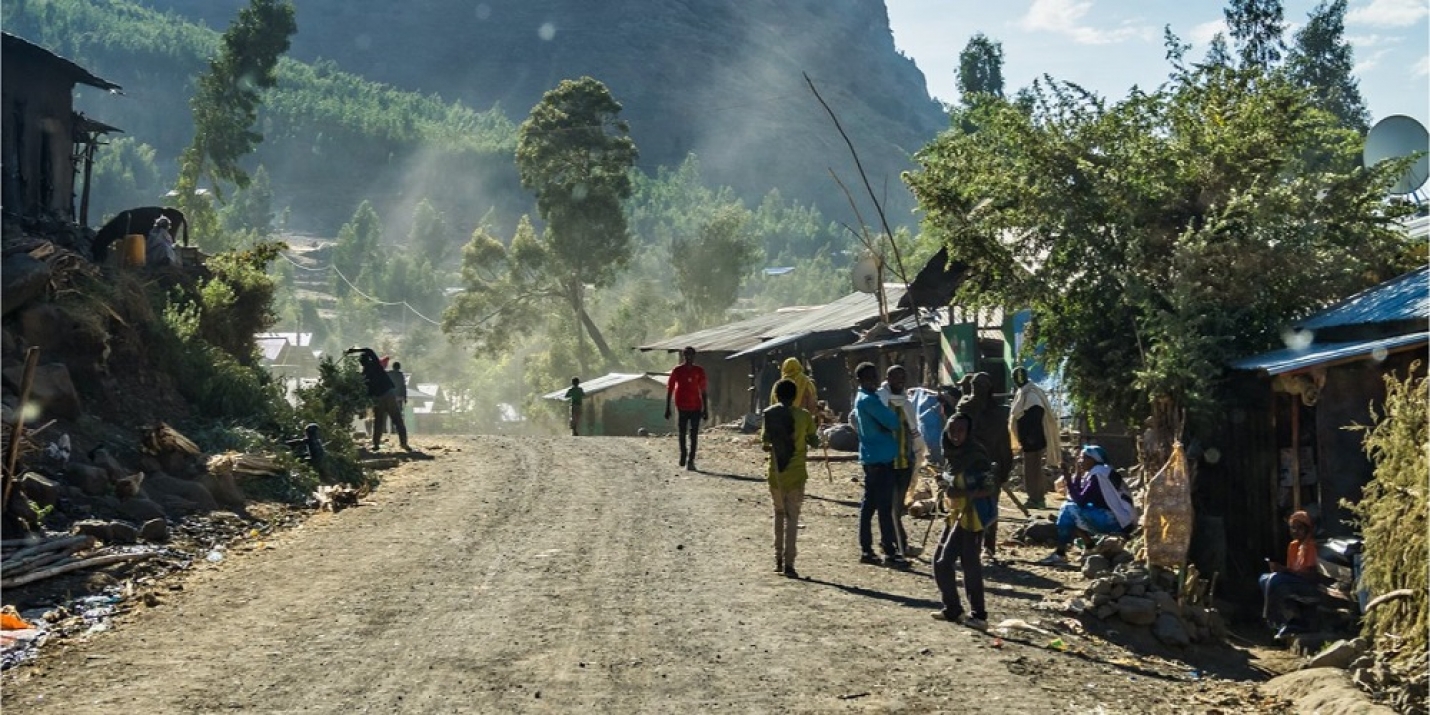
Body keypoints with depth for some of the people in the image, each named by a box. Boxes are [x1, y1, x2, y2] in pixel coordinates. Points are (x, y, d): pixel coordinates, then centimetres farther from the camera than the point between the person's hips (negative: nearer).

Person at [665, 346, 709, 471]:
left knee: (694, 435, -6)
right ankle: (683, 455, 30)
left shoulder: (699, 371, 3)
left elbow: (703, 391, 7)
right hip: (682, 407, 0)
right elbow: (669, 389, 2)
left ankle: (690, 460, -6)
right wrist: (667, 408, -1)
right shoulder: (677, 371, -1)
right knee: (682, 433, 9)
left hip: (696, 407, 0)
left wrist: (705, 410, 5)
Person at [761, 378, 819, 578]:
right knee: (792, 517, 1)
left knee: (779, 512, 19)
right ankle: (788, 563, -7)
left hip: (775, 473, 1)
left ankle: (778, 559, 18)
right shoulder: (804, 415, -4)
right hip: (796, 473, -1)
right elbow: (814, 443, 2)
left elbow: (765, 444, -4)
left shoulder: (769, 414, -2)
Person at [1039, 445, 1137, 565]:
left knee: (1069, 508, -14)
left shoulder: (1098, 475, -15)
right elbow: (1081, 498, 11)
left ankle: (1060, 554, -12)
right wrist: (1078, 474, 3)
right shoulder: (1097, 472, 14)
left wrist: (1069, 480, -13)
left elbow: (1080, 501, -19)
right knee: (1069, 504, 13)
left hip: (1119, 521, -10)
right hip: (1112, 516, 10)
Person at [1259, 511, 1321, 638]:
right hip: (1295, 581, 9)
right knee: (1264, 578, -8)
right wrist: (1279, 569, -8)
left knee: (1275, 579, -27)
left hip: (1312, 585, -9)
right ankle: (1285, 622, -14)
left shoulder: (1311, 546, -12)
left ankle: (1274, 621, -17)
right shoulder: (1293, 545, 13)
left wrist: (1285, 570, -24)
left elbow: (1312, 575, -20)